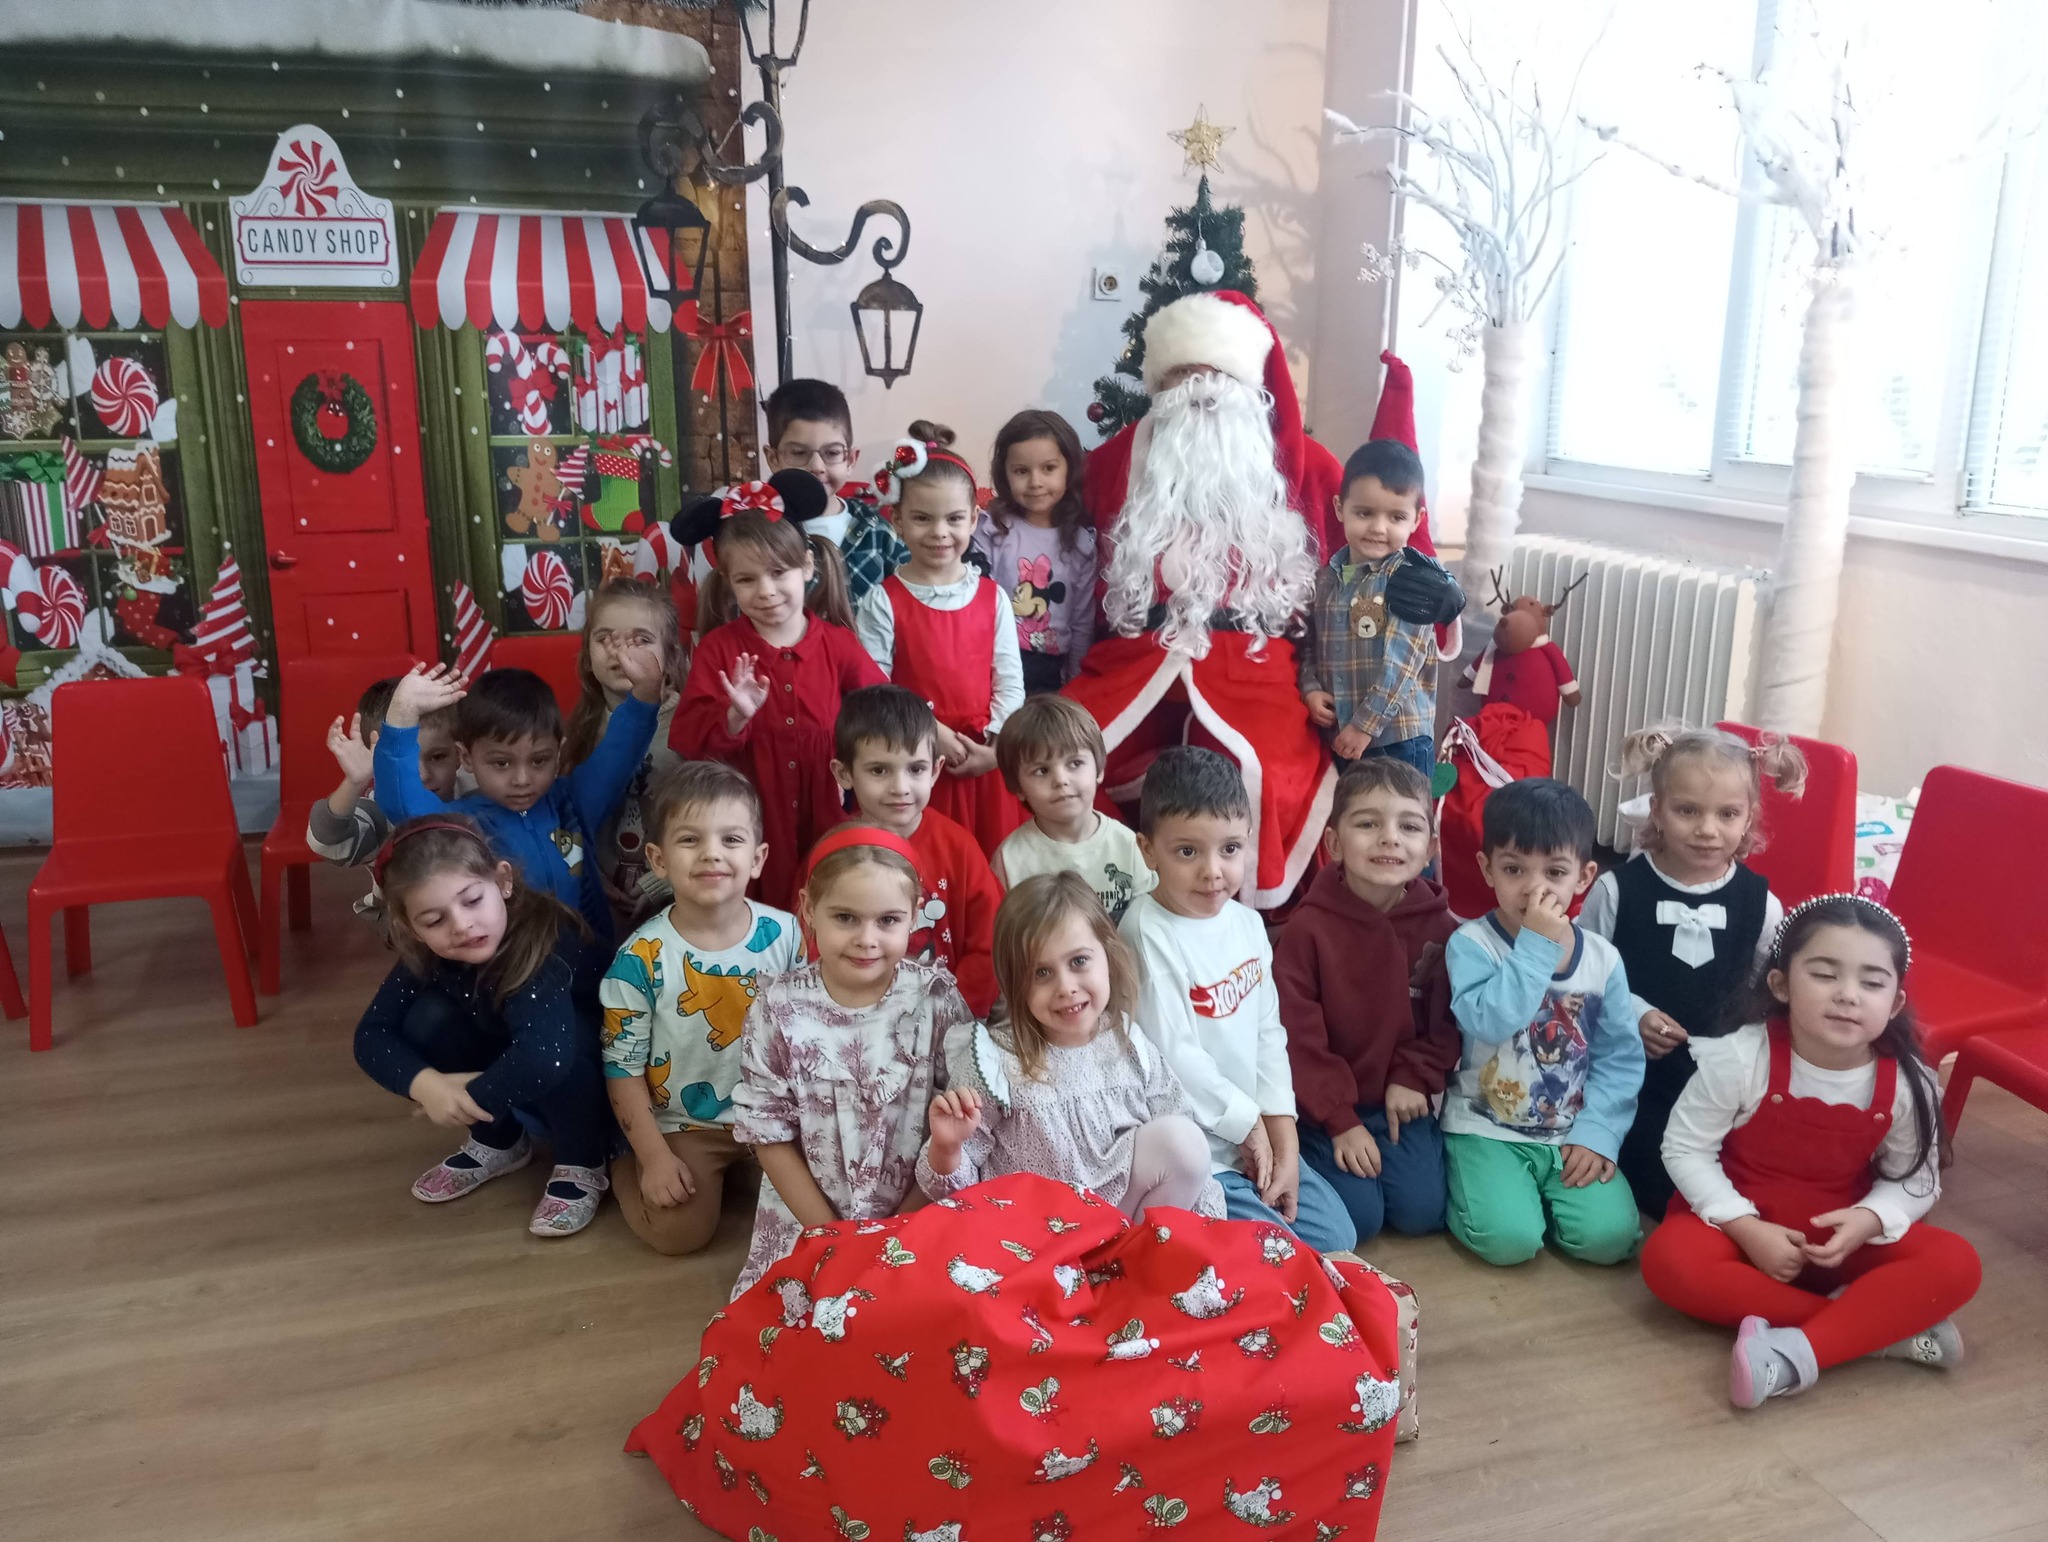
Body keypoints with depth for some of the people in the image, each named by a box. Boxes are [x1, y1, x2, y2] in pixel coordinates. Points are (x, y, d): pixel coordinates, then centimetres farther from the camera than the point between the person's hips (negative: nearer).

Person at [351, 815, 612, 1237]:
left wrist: (473, 1100, -32)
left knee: (557, 1042, -36)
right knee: (427, 1019, -16)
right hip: (510, 1080, 6)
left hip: (588, 1080, -6)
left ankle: (582, 1165, -8)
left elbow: (545, 1055, -49)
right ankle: (498, 1143, 8)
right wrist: (426, 1084, -31)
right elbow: (371, 1035, -12)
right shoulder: (425, 954, -17)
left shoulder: (545, 941, -37)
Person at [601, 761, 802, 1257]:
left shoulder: (787, 934, -9)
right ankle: (625, 1165, 16)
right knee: (679, 1230, -15)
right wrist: (655, 1155, -12)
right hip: (683, 1125, -2)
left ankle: (742, 1168, 20)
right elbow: (623, 1068, -10)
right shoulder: (642, 958, -17)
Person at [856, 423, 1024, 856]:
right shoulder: (882, 601, -5)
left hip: (984, 764, 3)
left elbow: (1010, 681, 3)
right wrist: (927, 733, -17)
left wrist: (994, 746, -9)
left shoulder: (992, 597, 4)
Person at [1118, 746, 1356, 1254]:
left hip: (1258, 1137, 8)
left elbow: (1268, 1035, 6)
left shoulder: (1248, 924, 3)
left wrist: (1283, 1138, -1)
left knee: (1336, 1238, 10)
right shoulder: (1148, 934, -21)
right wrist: (1249, 1124, -11)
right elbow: (1172, 1057, -22)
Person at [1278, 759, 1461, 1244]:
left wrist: (1414, 1078, -10)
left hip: (1401, 1099, 3)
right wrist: (1340, 1121, -14)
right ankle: (1320, 1149, 14)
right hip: (1327, 1104, -3)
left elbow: (1448, 1022, 5)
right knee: (1359, 1216, -15)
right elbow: (1297, 1036, -13)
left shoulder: (1440, 928, -4)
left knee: (1422, 1211, -10)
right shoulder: (1308, 927, -15)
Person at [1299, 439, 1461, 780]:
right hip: (1338, 737, 5)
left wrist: (1366, 723, -18)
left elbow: (1400, 663, -16)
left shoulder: (1412, 578, -10)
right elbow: (1309, 644, 13)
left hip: (1401, 737, -5)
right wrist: (1310, 688, -5)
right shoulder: (1325, 578, 7)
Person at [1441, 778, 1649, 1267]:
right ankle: (1461, 1178, 9)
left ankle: (1540, 1190, 14)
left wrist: (1598, 1133, -9)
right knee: (1509, 1238, -22)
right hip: (1487, 1129, -3)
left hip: (1572, 1135, 4)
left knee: (1608, 1236, -15)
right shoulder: (1470, 944, -11)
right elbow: (1488, 1021, -28)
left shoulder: (1602, 959, 0)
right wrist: (1536, 946, -26)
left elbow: (1620, 1057, 1)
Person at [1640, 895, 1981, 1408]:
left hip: (1844, 1235, 2)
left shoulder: (1908, 1085, -13)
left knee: (1955, 1264, -22)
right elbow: (1686, 1148, -14)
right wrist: (1747, 1229, -23)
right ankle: (1881, 1326, -24)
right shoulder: (1740, 1058, -22)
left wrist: (1869, 1220, -22)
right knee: (1668, 1260, -32)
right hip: (1743, 1225, -2)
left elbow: (1915, 1178, 0)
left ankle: (1799, 1352, -30)